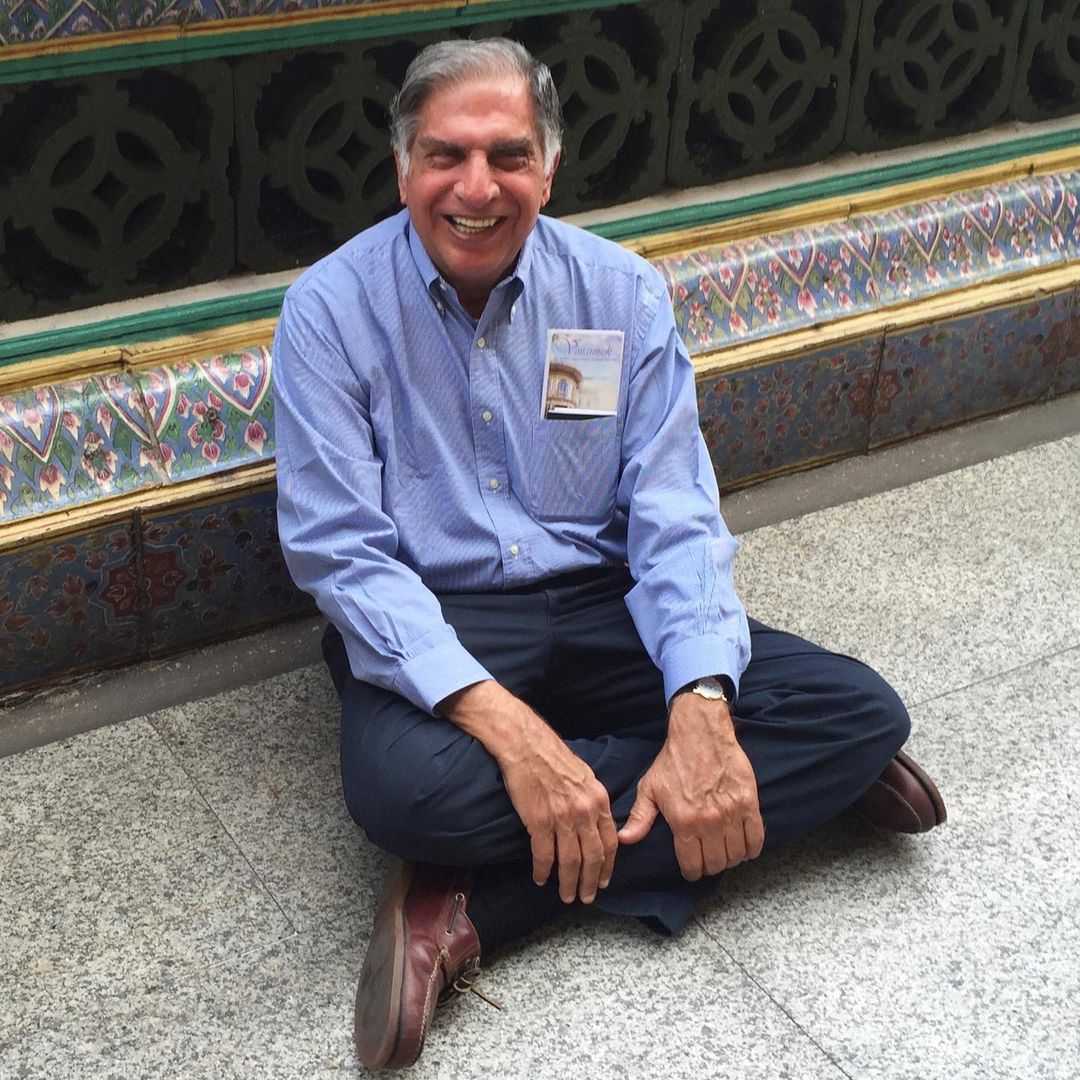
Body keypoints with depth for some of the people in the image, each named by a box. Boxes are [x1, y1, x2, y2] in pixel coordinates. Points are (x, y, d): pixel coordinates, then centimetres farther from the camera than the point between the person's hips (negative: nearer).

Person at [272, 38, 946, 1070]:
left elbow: (674, 514, -5)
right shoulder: (331, 309, -7)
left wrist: (702, 708, -23)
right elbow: (340, 551, -14)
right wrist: (501, 724, -28)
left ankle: (478, 907, -22)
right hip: (428, 624, -3)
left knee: (861, 711, -16)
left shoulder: (620, 291, 0)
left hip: (602, 605, 4)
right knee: (403, 786, -37)